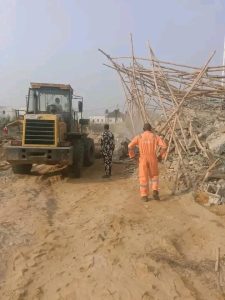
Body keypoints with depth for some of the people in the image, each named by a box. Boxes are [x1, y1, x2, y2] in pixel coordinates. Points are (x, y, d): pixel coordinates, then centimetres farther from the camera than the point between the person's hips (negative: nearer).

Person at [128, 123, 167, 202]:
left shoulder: (139, 137, 3)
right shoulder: (155, 136, 5)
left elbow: (130, 146, -8)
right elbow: (164, 146, -5)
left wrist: (132, 156, 7)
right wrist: (161, 156, 7)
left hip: (143, 159, 0)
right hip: (153, 159, 1)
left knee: (144, 178, 9)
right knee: (154, 176, 19)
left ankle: (144, 196, 10)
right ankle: (155, 191, 1)